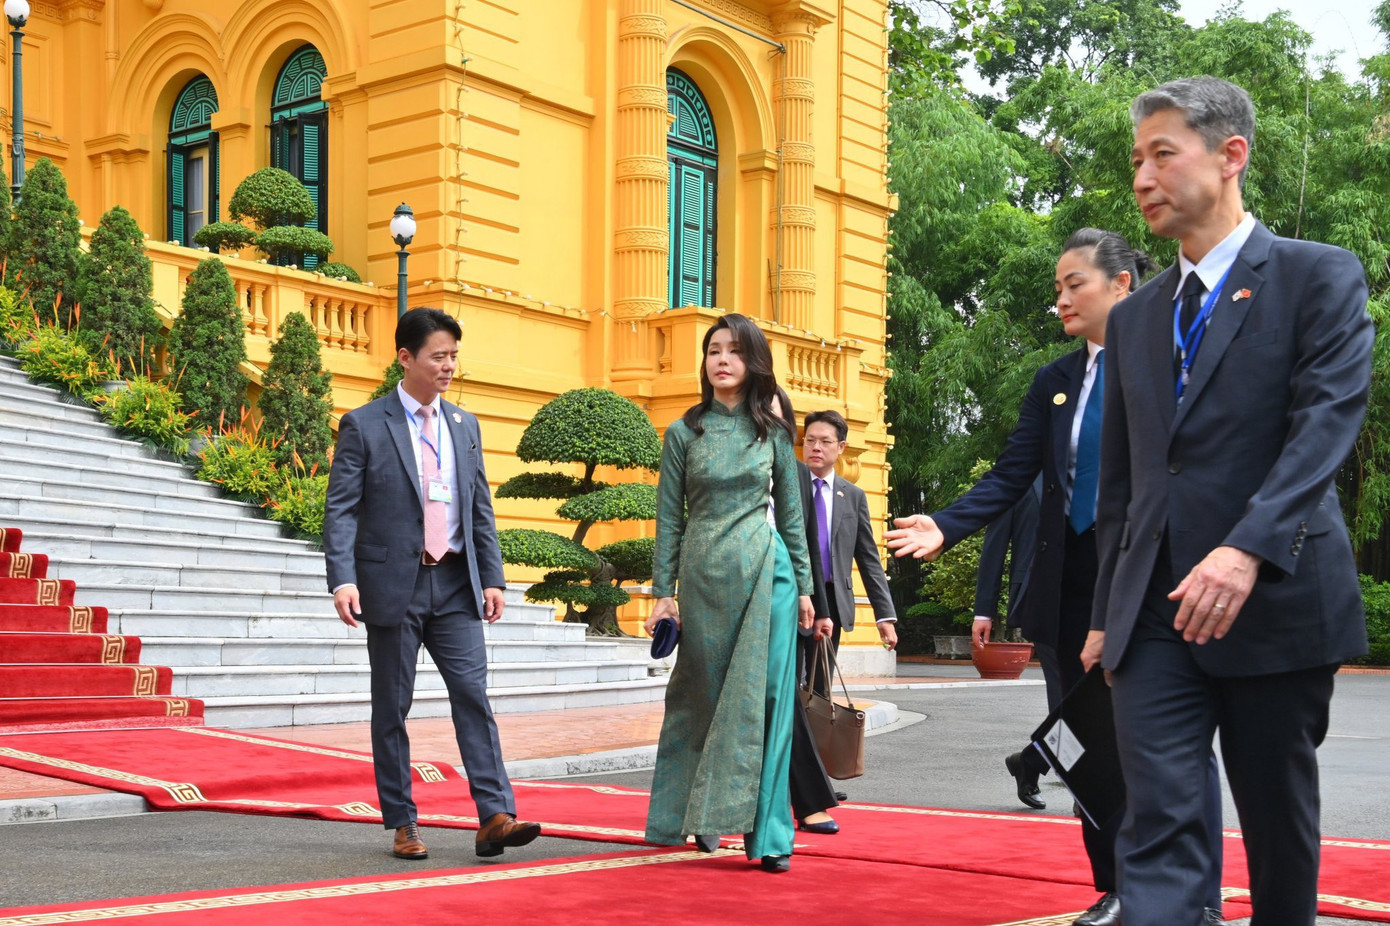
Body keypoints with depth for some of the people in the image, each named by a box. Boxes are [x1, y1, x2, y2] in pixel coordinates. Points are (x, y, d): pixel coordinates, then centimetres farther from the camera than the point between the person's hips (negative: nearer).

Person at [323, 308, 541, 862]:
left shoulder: (465, 425, 13)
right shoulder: (364, 426, -2)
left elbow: (480, 508, 14)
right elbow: (340, 509, -7)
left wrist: (492, 577, 6)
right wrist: (342, 580, -18)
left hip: (455, 586, 4)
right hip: (394, 583, -3)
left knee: (473, 696, -5)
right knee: (392, 708, 5)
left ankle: (495, 817, -8)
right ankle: (402, 824, 14)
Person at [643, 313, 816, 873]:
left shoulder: (773, 434, 7)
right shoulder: (683, 433, 5)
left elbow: (791, 515, 10)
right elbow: (669, 518, 4)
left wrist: (804, 587, 7)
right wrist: (663, 592, 0)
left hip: (766, 574, 0)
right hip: (704, 575, 0)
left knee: (764, 699, -4)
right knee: (702, 696, 6)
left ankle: (766, 832, 0)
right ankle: (701, 815, 21)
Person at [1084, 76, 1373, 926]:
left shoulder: (1320, 278, 0)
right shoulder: (1136, 318, 17)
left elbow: (1328, 422, -15)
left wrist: (1248, 548, -29)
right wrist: (1107, 613, 17)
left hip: (1277, 601, -4)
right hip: (1156, 614, 4)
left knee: (1280, 824, 9)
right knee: (1160, 824, -6)